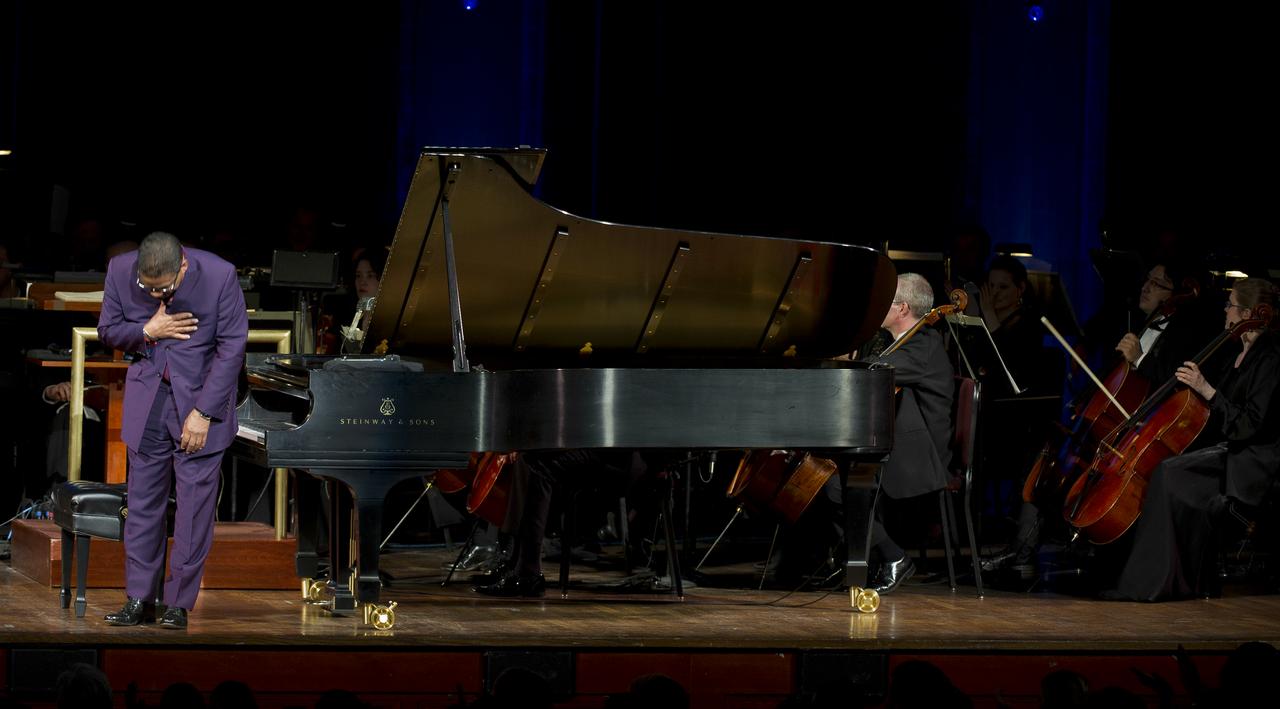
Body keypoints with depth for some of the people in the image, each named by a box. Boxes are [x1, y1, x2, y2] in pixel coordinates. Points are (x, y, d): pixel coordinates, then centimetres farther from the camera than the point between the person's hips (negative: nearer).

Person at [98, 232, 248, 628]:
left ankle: (179, 603, 5)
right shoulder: (121, 272, -10)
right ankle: (139, 598, 11)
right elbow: (108, 331, 3)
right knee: (143, 502, 4)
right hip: (146, 401, 3)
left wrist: (203, 412, -16)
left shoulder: (219, 276, -18)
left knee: (195, 503, -2)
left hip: (200, 399, -3)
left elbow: (231, 348, -14)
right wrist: (147, 332, -18)